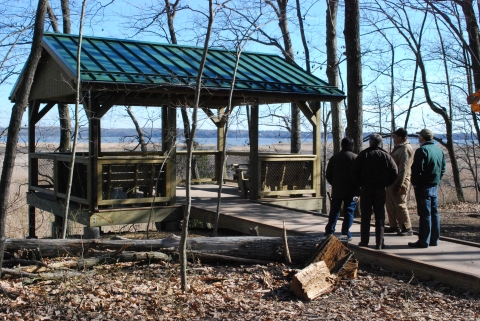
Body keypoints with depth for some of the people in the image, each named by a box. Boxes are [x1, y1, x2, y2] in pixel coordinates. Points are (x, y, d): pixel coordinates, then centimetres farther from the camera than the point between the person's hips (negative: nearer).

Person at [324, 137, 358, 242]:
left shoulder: (334, 157, 6)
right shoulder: (355, 157, -7)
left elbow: (328, 175, 8)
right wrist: (357, 188, 3)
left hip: (336, 190, 4)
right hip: (350, 190, -3)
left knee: (334, 212, 11)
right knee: (348, 212, 2)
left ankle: (329, 232, 12)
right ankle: (345, 234, -1)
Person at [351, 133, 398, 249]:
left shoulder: (364, 154, -3)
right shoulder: (386, 156, 0)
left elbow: (354, 170, -8)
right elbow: (394, 172, -5)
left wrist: (360, 183, 4)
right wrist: (386, 183, 6)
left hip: (366, 189, -1)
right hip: (380, 190, 1)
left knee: (365, 216, 5)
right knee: (380, 217, 6)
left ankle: (364, 242, 7)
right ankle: (379, 243, 5)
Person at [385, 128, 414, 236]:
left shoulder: (406, 149, -14)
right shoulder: (398, 148, 19)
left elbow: (404, 168, -21)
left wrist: (399, 183, -24)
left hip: (399, 182, -10)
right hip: (392, 181, 10)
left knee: (400, 205, -9)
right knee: (390, 204, 14)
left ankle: (407, 228, -3)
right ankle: (394, 226, 22)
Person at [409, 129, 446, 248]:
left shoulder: (422, 150, -14)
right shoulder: (439, 150, 11)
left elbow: (417, 169, -19)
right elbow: (443, 169, 15)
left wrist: (414, 183, -8)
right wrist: (436, 180, 17)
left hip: (423, 186, -8)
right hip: (435, 185, 8)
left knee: (425, 214, -6)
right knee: (434, 213, 12)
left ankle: (423, 241, -2)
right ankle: (434, 240, 17)